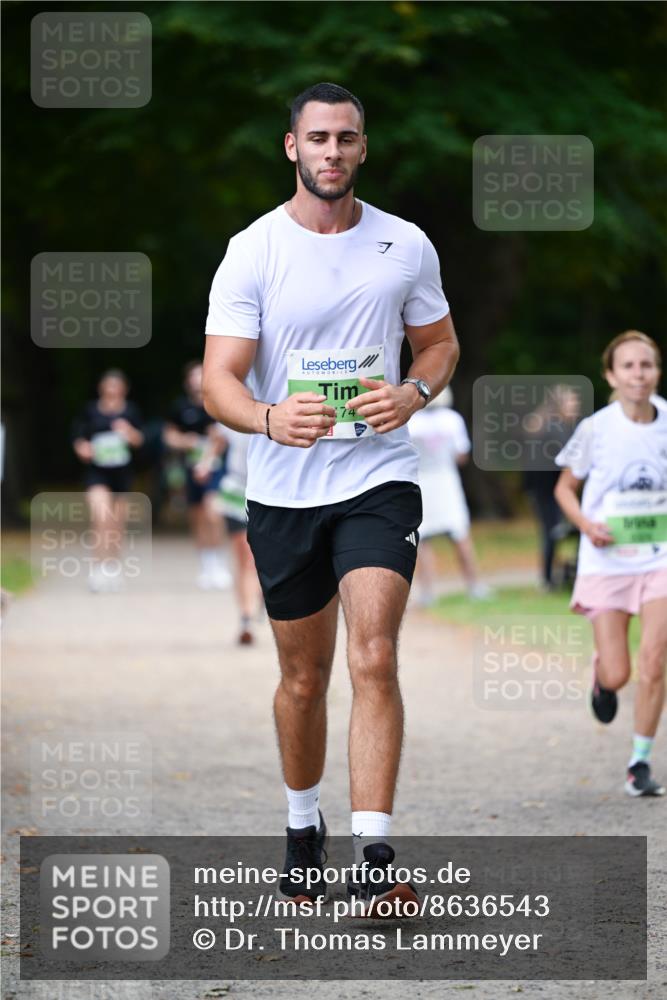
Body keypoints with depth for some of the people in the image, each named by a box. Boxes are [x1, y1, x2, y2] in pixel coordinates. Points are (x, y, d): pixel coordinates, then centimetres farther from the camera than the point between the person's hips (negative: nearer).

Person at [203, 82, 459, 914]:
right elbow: (219, 379, -10)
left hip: (379, 480, 0)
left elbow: (440, 342, 16)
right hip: (282, 492, 0)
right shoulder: (252, 252, -5)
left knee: (373, 660, -16)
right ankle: (301, 829, 34)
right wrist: (269, 419, -32)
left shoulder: (405, 246, 2)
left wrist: (414, 391, -7)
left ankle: (372, 862, -19)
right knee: (303, 676, 11)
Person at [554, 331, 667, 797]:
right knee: (617, 673, -3)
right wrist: (586, 524, -12)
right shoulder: (595, 429, -6)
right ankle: (601, 674, 36)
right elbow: (565, 487, 6)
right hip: (607, 562, -1)